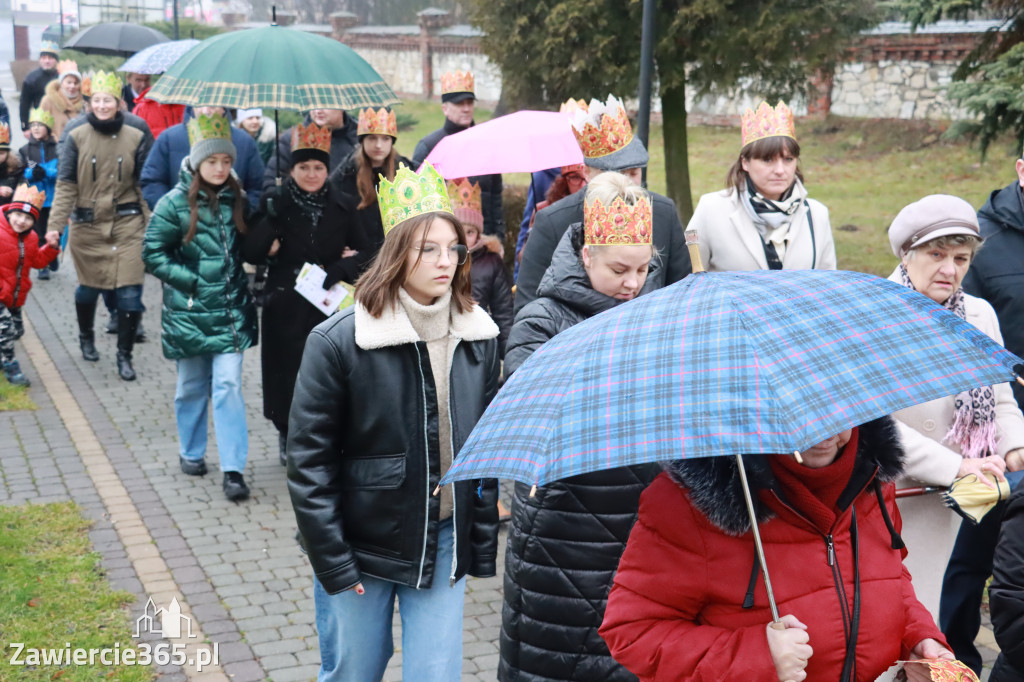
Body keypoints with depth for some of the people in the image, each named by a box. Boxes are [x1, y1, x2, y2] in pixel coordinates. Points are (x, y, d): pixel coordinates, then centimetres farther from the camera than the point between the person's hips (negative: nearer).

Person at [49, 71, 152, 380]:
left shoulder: (136, 138, 0)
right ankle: (86, 337, 43)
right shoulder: (76, 137, -2)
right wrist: (55, 225, -11)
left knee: (130, 293, -6)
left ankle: (124, 355, 10)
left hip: (127, 225, 0)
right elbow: (65, 185, -4)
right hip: (87, 226, 0)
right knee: (88, 287, 15)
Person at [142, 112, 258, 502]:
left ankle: (234, 470, -6)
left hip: (231, 311, 1)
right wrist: (191, 281, -11)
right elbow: (152, 253, -5)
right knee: (192, 386, 13)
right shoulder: (175, 203, -7)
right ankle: (191, 453, 33)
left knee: (228, 385, -6)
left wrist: (240, 278, 2)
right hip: (189, 312, -1)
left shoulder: (237, 201, 3)